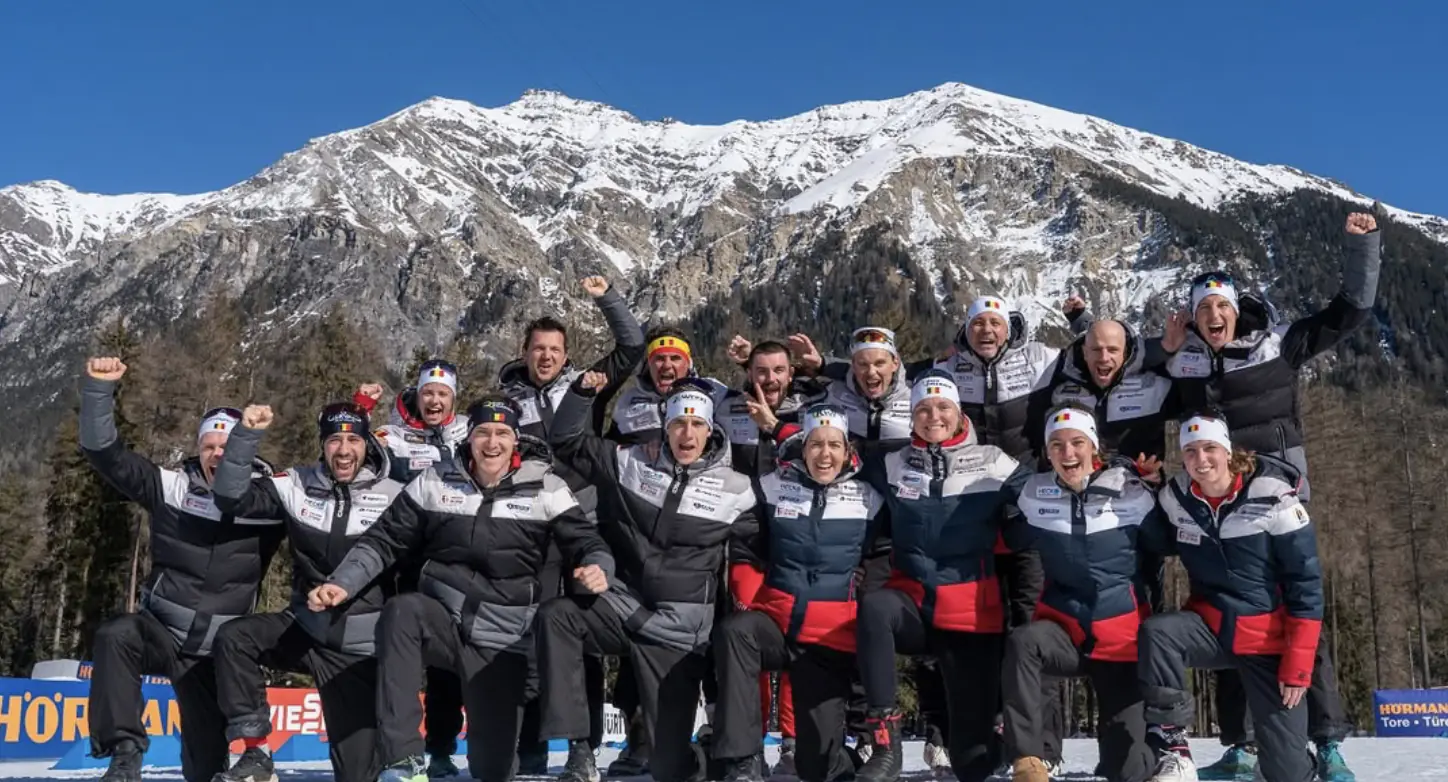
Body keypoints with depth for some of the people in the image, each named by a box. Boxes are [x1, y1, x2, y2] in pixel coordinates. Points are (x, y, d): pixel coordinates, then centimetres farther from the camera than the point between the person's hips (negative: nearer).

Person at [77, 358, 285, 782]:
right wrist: (100, 389, -20)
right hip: (159, 630, 0)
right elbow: (106, 452, -7)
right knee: (116, 635, -35)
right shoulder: (173, 487, -4)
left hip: (216, 651, 0)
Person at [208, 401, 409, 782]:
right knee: (233, 638, -25)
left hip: (360, 648, -2)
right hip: (305, 629, 3)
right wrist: (247, 435, -20)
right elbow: (232, 497, -9)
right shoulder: (298, 486, -2)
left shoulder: (394, 496, -8)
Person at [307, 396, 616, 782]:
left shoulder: (545, 488, -3)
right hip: (442, 622, 1)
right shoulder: (436, 481, 1)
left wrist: (596, 568, -25)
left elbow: (588, 544, -1)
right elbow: (383, 541, 4)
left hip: (502, 644, -1)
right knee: (400, 611, -34)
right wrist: (342, 583, -11)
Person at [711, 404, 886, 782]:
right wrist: (750, 600, -1)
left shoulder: (868, 500, 5)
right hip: (775, 620, 1)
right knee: (733, 631, -35)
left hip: (831, 638, 0)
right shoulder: (772, 488, 4)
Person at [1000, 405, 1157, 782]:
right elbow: (1012, 541, 15)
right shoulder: (1035, 494, -2)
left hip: (1123, 635, -1)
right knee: (1021, 642, -34)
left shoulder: (1130, 492, -7)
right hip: (1064, 626, 1)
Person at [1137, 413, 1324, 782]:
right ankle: (1173, 750, -19)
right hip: (1210, 626, 3)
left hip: (1269, 639, -2)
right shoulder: (1175, 498, -5)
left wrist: (1298, 663, -14)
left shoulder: (1273, 498, -15)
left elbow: (1306, 585, -11)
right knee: (1156, 633, -31)